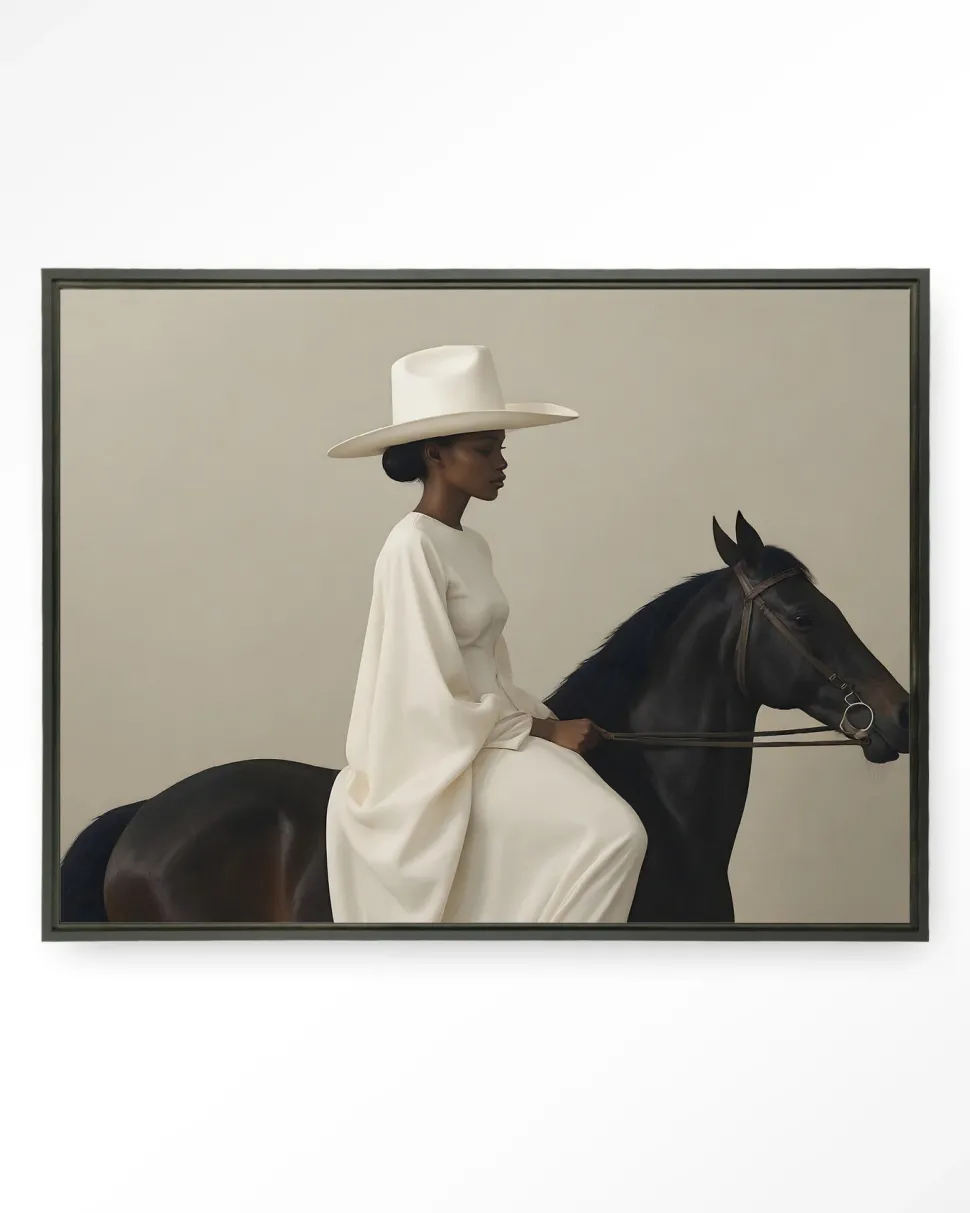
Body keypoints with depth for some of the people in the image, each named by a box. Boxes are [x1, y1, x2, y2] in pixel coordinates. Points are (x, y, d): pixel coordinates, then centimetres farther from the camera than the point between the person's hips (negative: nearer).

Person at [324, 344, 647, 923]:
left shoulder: (471, 545, 13)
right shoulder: (413, 548, -15)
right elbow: (435, 697, -18)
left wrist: (547, 720, 2)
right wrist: (544, 732, -13)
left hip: (488, 735, 9)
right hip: (444, 756, -9)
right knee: (614, 832, -23)